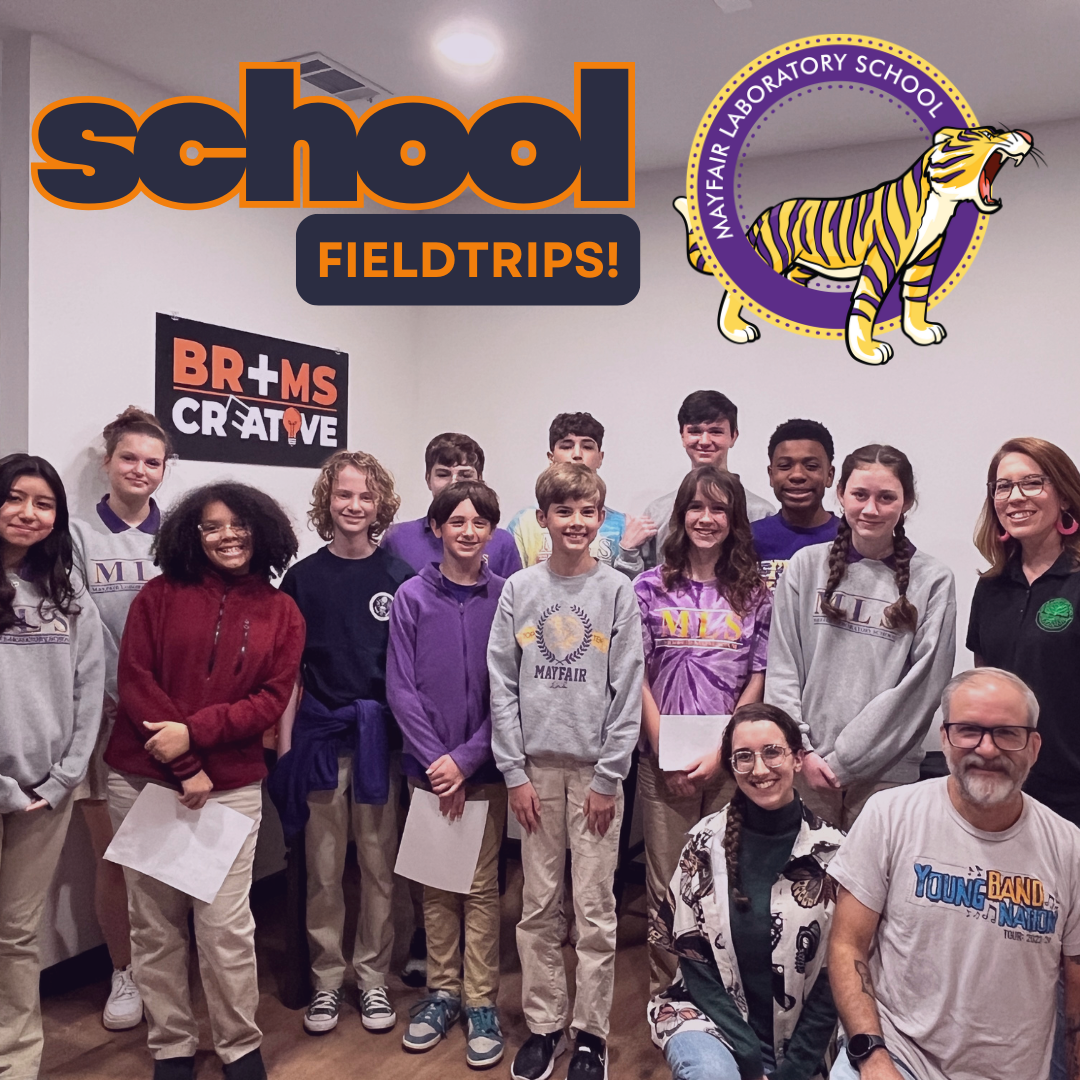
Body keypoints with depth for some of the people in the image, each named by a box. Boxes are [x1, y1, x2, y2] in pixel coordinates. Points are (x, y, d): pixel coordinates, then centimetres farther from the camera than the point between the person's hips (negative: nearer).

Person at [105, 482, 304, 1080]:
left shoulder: (281, 613, 4)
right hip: (143, 779, 1)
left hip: (231, 786, 0)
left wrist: (194, 731, -15)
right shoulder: (159, 595, 2)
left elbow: (271, 700, -1)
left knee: (225, 923, 0)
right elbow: (133, 680, -5)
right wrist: (184, 769, -10)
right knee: (155, 922, 9)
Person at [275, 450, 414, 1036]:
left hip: (380, 736, 0)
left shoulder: (399, 577, 1)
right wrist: (285, 740, 1)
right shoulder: (303, 577, 3)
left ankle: (372, 977, 25)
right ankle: (326, 979, 25)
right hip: (320, 736, 0)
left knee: (380, 865, 9)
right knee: (323, 868, 9)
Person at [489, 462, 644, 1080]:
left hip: (596, 768, -1)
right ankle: (544, 1024, 26)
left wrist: (609, 778, -7)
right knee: (538, 907, 10)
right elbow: (502, 685, 1)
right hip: (535, 766, 2)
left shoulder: (617, 592, -2)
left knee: (595, 909, 5)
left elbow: (629, 691, -4)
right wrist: (514, 772, -3)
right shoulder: (519, 590, 2)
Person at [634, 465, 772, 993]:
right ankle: (666, 991, 23)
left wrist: (720, 752, -8)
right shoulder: (651, 587, 3)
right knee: (666, 885, 6)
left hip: (731, 761, 1)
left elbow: (758, 681, 2)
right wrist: (666, 752, -6)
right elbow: (637, 676, 0)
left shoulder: (754, 593, 5)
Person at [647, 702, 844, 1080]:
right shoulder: (707, 842, -6)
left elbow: (834, 979, -2)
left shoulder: (832, 850, -8)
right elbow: (694, 960, -5)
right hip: (712, 1017, -1)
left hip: (797, 1036, 2)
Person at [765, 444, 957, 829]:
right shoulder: (806, 566, 4)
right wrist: (802, 751, -5)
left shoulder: (932, 581, -1)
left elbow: (921, 687, -6)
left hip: (886, 773, -1)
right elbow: (781, 668, 3)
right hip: (803, 768, 1)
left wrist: (842, 760, -9)